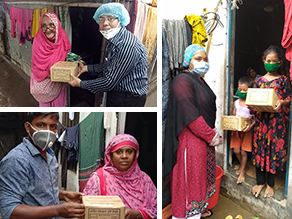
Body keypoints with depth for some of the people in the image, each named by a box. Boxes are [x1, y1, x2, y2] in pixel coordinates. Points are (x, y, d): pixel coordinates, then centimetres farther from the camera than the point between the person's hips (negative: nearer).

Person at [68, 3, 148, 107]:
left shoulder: (127, 46, -28)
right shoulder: (113, 40, 5)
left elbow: (110, 81, -26)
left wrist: (81, 84, -15)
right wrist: (86, 68, 15)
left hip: (129, 100, -9)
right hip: (114, 93, 9)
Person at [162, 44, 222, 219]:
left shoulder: (200, 81, 13)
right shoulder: (182, 81, -17)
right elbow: (190, 114, -23)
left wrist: (213, 133, 10)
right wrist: (211, 136, -18)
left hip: (205, 137, 10)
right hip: (191, 138, -10)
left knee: (203, 174, 19)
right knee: (191, 177, 1)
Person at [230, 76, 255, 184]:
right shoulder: (236, 102, 4)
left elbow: (255, 118, -12)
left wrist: (251, 125, -29)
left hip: (247, 130, -4)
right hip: (236, 129, 4)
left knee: (244, 152, 3)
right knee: (236, 151, 8)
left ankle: (242, 171, 22)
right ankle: (241, 164, 38)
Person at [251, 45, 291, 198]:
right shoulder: (259, 80, 9)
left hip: (277, 120, -2)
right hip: (261, 118, 3)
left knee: (274, 149, 3)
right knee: (260, 148, 6)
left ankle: (270, 184, 19)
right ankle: (260, 182, 21)